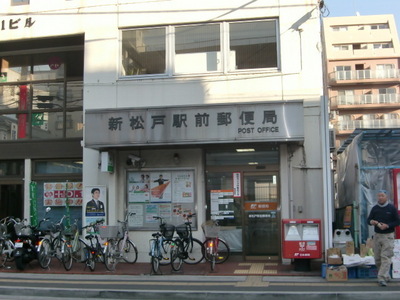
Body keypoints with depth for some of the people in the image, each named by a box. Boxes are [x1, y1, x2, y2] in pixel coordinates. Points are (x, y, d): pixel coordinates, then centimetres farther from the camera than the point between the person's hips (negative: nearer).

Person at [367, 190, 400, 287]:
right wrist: (371, 222, -12)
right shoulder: (375, 208, 8)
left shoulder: (392, 208, -1)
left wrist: (387, 225, -16)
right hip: (377, 235, 4)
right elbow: (368, 219, 12)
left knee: (386, 257, -11)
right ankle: (386, 276, 20)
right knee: (377, 258, 5)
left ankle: (382, 278, -14)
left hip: (388, 236, -4)